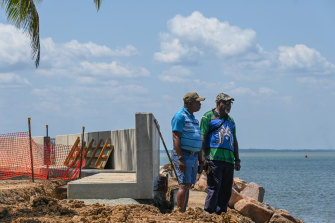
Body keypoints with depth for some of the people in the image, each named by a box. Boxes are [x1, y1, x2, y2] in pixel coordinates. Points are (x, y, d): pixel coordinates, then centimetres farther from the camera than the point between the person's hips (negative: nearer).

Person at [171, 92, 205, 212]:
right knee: (184, 185, -13)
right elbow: (176, 138, -17)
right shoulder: (180, 116, -10)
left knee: (188, 185, 7)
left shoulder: (193, 119, 19)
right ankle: (180, 212, -14)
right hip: (183, 155, -9)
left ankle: (184, 212, 9)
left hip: (193, 156, 9)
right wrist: (180, 159, -23)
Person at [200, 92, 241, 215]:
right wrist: (203, 158, -13)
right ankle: (208, 213, -10)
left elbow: (234, 141, 27)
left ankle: (221, 213, 9)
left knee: (226, 190, 5)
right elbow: (202, 138, -4)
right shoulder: (208, 117, 2)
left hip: (229, 159, 7)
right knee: (214, 188, -11)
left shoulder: (230, 120, 23)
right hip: (214, 159, -7)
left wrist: (237, 159, 19)